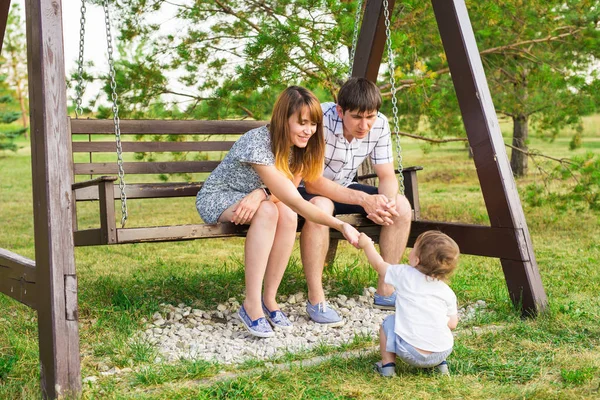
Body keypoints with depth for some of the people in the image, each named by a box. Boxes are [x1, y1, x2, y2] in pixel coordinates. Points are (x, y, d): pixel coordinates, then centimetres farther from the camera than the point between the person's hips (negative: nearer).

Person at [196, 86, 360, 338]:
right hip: (216, 199, -6)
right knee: (267, 210, -36)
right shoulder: (257, 144, -33)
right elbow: (296, 201, -37)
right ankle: (252, 304, -31)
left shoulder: (299, 146, -9)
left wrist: (262, 192, -33)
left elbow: (288, 192, -12)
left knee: (288, 215, -28)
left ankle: (269, 299, -17)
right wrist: (341, 226, -41)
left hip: (251, 197, 6)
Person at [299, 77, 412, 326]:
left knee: (402, 207, -12)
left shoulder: (380, 124, -13)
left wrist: (387, 202, -31)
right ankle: (316, 301, -28)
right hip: (305, 190, -6)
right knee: (320, 207, -39)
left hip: (343, 190, 6)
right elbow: (312, 182, -31)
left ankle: (385, 291, -1)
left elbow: (387, 176, -7)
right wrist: (363, 199, -37)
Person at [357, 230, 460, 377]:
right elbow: (452, 324, 9)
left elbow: (379, 265, 16)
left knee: (388, 322, 20)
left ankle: (387, 365, 17)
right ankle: (441, 364, 26)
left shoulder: (404, 274, -1)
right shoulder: (447, 292, 5)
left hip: (411, 353, -3)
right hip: (443, 352, 3)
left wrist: (367, 244, 33)